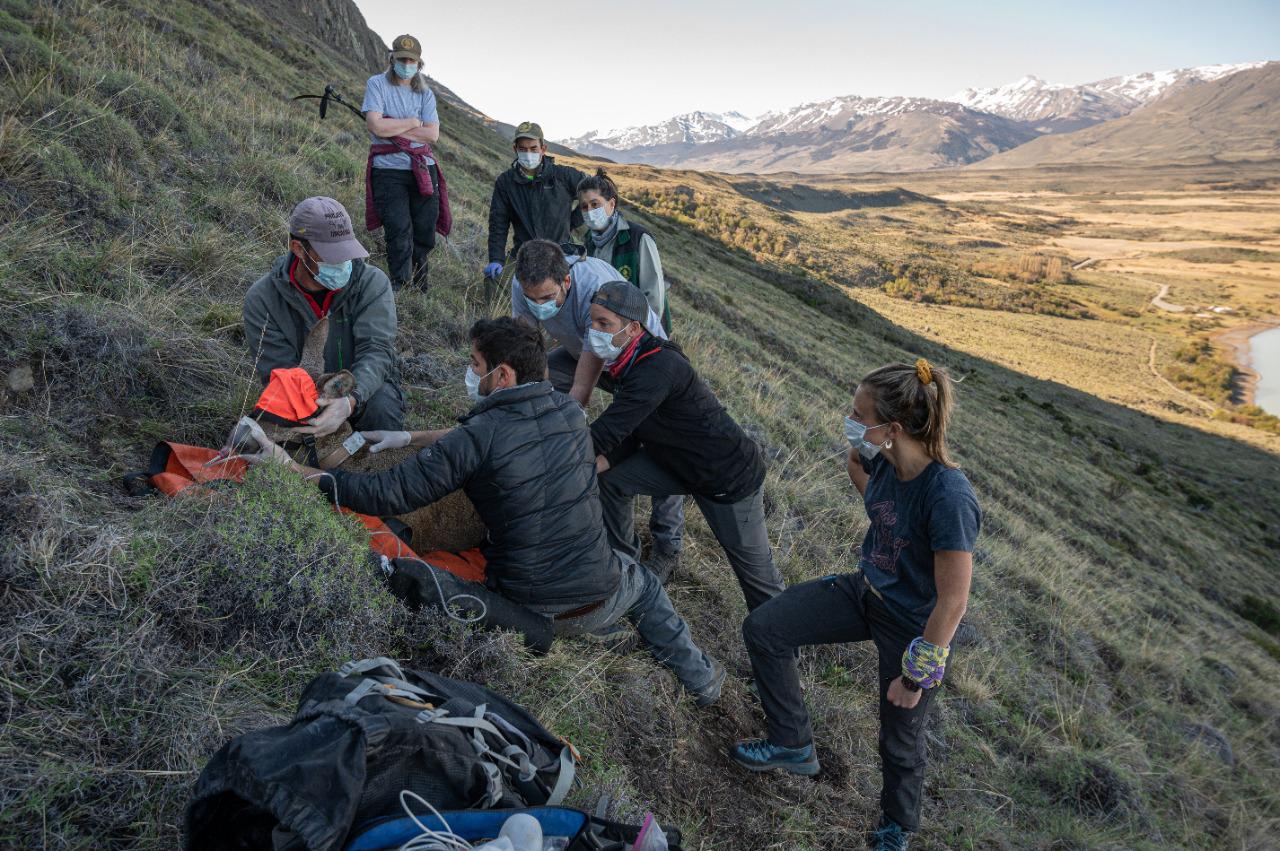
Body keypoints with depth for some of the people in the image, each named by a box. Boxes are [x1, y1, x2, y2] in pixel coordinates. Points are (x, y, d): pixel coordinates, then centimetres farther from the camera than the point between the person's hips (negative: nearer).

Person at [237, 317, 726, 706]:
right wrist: (411, 438, 13)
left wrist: (290, 468, -12)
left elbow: (387, 495, -19)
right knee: (644, 586, 38)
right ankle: (700, 679, 44)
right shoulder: (568, 411, -3)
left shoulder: (480, 436, -20)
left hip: (526, 609, -3)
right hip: (597, 600, 3)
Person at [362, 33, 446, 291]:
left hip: (423, 170, 4)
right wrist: (412, 123, -4)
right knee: (399, 235, -10)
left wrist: (393, 129, -9)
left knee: (424, 236, 7)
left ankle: (420, 290, 21)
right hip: (388, 171, -4)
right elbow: (376, 125, -13)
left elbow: (432, 134, -4)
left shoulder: (425, 93, 10)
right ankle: (401, 290, -2)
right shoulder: (377, 84, 1)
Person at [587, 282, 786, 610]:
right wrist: (602, 462, -15)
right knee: (610, 478, 1)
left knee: (755, 569, 3)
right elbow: (628, 435, 2)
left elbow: (605, 433, -38)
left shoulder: (659, 368, -34)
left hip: (731, 479, -8)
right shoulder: (631, 362, -3)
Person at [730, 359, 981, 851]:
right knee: (761, 629, 1)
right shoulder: (884, 461, -14)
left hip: (913, 626, -7)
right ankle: (793, 745, 21)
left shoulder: (949, 498, -35)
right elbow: (861, 476, 17)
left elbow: (953, 601, -28)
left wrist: (916, 676, -21)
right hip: (866, 592, 7)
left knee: (900, 740, 15)